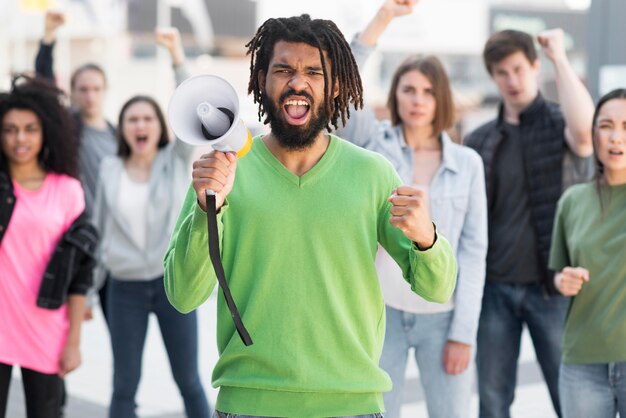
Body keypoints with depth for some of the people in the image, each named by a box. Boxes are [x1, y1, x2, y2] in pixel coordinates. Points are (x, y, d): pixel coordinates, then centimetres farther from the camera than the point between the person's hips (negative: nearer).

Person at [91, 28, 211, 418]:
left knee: (189, 380, 7)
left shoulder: (177, 160, -1)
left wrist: (178, 57, -28)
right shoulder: (109, 169, 3)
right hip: (125, 287, 1)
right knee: (124, 384, 6)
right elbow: (98, 228, 8)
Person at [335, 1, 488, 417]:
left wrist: (464, 332, -5)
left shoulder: (467, 162, 4)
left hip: (443, 316, 0)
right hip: (381, 310, 0)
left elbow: (474, 250, 2)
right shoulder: (374, 143, 3)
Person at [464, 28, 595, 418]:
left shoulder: (559, 123, 0)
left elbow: (584, 129, -26)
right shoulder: (480, 142, 10)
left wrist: (559, 57, -17)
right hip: (495, 287, 3)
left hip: (551, 287, -3)